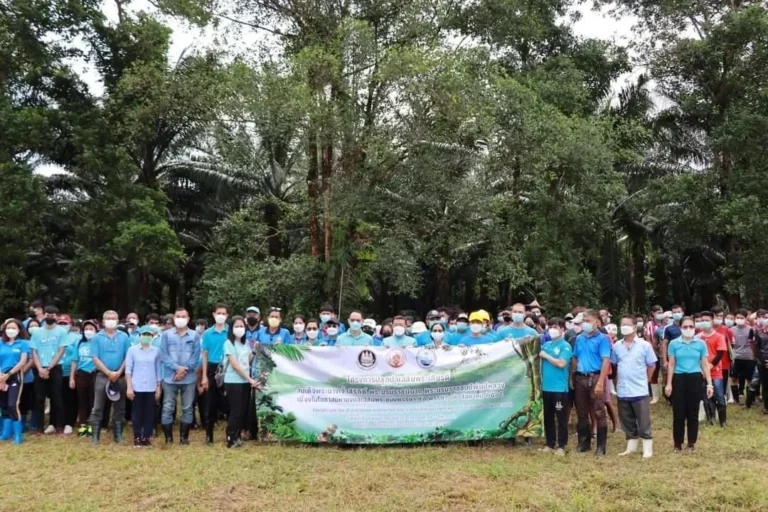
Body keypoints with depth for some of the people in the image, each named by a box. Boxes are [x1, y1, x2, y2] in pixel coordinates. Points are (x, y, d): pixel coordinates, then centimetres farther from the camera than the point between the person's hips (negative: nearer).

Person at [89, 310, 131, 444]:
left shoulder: (124, 337, 5)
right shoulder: (97, 337, 1)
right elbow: (95, 358, -5)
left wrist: (119, 372, -10)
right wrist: (109, 372, -12)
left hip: (120, 376, 1)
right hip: (102, 376, -1)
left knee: (119, 407, 7)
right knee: (98, 407, -1)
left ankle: (118, 435, 14)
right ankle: (95, 436, 4)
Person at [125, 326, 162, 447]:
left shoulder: (156, 351, 5)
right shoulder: (132, 350, 0)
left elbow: (158, 369, 8)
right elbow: (128, 369, -1)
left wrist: (158, 387, 7)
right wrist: (129, 387, -7)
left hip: (151, 387, 2)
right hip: (137, 387, -2)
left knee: (149, 413, 4)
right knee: (137, 412, 4)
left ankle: (146, 437, 12)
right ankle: (137, 438, 11)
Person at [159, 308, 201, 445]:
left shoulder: (195, 335, 5)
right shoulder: (166, 334, 4)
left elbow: (196, 356, 0)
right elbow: (163, 355, -3)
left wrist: (185, 370, -12)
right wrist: (177, 368, -15)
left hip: (189, 378, 1)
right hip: (170, 377, -1)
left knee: (187, 408, 6)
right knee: (168, 408, 1)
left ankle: (184, 437, 15)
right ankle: (168, 437, 10)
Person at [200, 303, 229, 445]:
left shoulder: (231, 332, -1)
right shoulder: (207, 333, 4)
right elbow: (205, 355, 5)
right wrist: (204, 376, 0)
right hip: (212, 369, 1)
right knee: (210, 404, 6)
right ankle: (209, 435, 15)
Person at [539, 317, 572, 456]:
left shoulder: (565, 346, -6)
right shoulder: (546, 345, 11)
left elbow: (561, 363, -18)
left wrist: (546, 355, -10)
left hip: (560, 388, -6)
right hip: (546, 387, 6)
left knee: (561, 418, 3)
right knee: (548, 417, 12)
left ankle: (561, 446, 11)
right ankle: (550, 444, 22)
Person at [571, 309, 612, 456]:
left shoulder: (602, 339, -7)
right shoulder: (579, 338, 11)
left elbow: (606, 361, -13)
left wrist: (600, 382, -20)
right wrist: (573, 378, 9)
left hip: (595, 378, -6)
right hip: (580, 378, 6)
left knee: (599, 413, -1)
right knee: (581, 412, 12)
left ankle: (601, 446, 6)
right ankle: (584, 442, 24)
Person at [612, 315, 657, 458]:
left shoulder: (645, 345, -5)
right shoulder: (616, 346, 5)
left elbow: (651, 365, 2)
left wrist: (645, 380, 4)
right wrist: (617, 382, 11)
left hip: (639, 391, -4)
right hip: (622, 391, 4)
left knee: (643, 422, 2)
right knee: (627, 421, 13)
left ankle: (647, 449, 10)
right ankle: (631, 446, 25)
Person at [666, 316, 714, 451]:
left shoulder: (701, 344, 1)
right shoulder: (674, 343, 0)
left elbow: (705, 365, 5)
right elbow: (671, 365, 3)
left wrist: (709, 384, 0)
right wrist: (669, 384, -1)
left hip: (695, 379, 1)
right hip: (679, 379, 0)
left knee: (693, 413, 7)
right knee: (678, 413, 3)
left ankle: (691, 443, 19)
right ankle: (678, 443, 13)